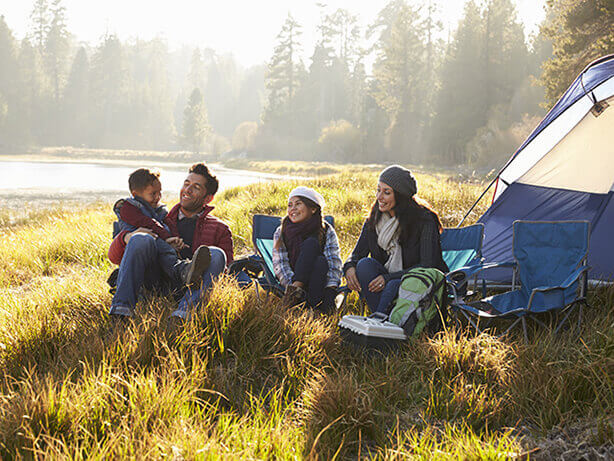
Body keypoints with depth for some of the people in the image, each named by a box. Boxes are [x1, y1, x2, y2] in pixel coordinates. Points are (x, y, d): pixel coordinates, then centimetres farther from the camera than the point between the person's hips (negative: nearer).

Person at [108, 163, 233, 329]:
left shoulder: (220, 230, 25)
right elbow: (115, 256, 19)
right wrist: (127, 237, -7)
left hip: (185, 291, -1)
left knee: (217, 255, -28)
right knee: (141, 239, -24)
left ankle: (183, 313, -53)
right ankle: (121, 310, -41)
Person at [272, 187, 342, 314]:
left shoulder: (327, 231, 1)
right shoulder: (281, 233, 3)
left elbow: (334, 263, -10)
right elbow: (280, 265, -7)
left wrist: (330, 290, -27)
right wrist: (293, 285, -26)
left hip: (318, 283, 0)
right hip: (292, 280, 0)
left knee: (321, 262, -33)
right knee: (311, 243, -22)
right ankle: (295, 290, -40)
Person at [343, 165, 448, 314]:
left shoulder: (424, 220, -13)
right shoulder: (374, 220, 3)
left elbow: (427, 266, -17)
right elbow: (357, 253, 7)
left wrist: (388, 277, -26)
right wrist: (349, 267, -19)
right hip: (387, 281, 6)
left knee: (394, 285, -36)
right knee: (365, 264, -23)